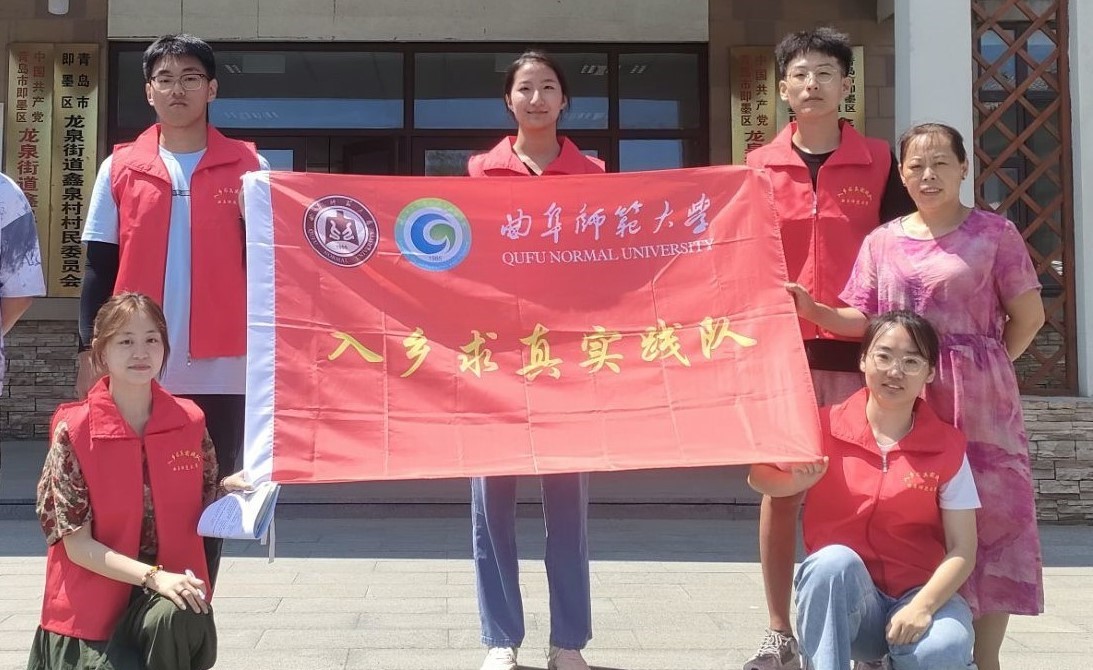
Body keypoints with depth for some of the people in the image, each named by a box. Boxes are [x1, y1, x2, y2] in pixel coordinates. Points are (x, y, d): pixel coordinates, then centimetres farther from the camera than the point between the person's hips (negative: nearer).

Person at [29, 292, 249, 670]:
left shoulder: (189, 421, 0)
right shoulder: (73, 431, -9)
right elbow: (76, 544, -11)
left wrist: (228, 491, -9)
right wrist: (153, 576, -22)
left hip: (171, 597, 2)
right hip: (93, 607, -2)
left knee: (175, 618, -31)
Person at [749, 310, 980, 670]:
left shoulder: (947, 447, -1)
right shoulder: (825, 426, -1)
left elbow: (962, 549, -4)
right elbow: (759, 477, 6)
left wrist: (922, 606, -21)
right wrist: (797, 481, -17)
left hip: (919, 592, 1)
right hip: (841, 595, -1)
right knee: (835, 560, -35)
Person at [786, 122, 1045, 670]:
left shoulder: (993, 233, 2)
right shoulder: (882, 242, 11)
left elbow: (1028, 316, 3)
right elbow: (862, 321, 5)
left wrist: (986, 368, 6)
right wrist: (811, 309, -9)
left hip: (978, 405, -2)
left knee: (986, 519, -2)